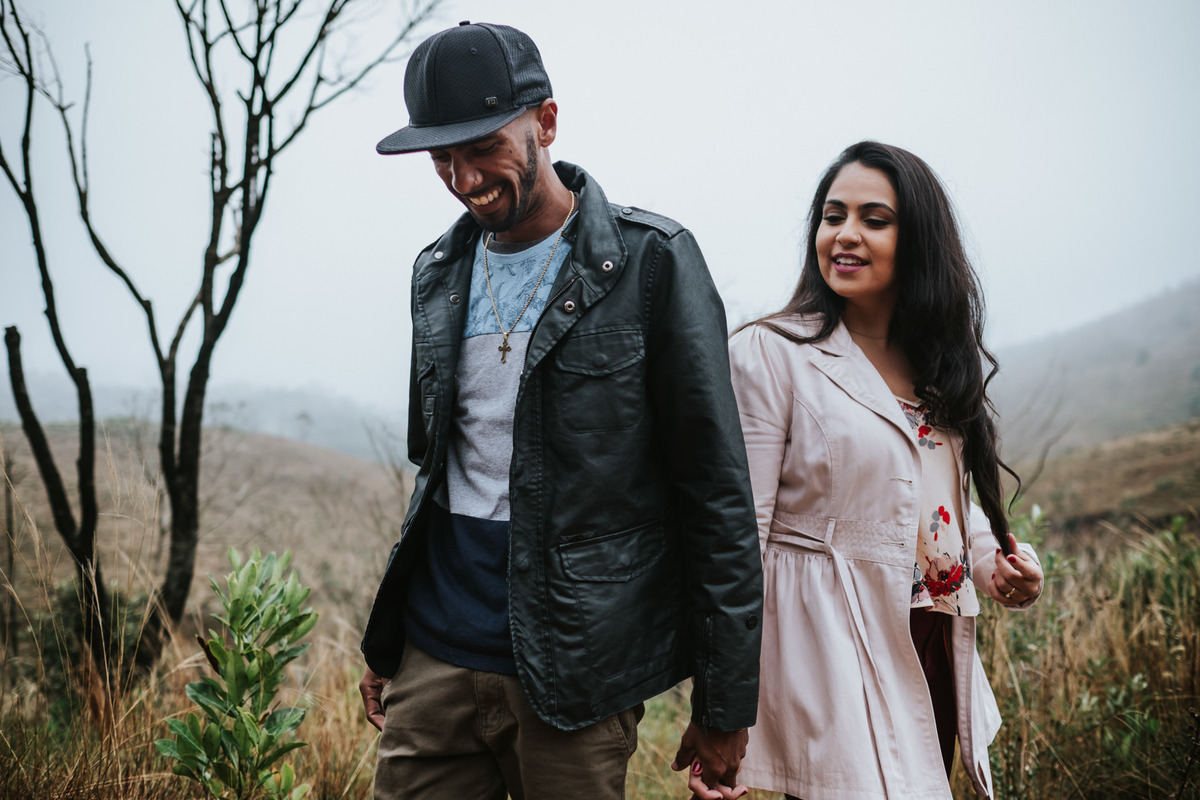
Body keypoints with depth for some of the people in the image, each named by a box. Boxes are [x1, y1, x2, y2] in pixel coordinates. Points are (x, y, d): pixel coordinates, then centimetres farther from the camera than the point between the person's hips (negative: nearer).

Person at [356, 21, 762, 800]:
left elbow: (718, 494, -9)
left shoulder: (651, 262, -9)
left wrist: (725, 706, -9)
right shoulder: (439, 273, 9)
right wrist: (384, 646, 16)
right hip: (433, 657, 5)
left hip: (574, 674, -5)